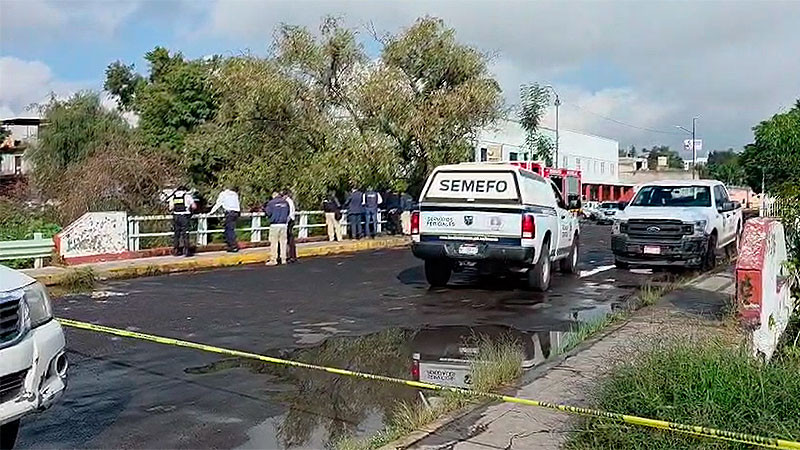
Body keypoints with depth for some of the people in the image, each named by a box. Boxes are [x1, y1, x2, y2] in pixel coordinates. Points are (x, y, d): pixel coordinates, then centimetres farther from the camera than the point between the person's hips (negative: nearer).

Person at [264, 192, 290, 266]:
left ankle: (273, 260, -1)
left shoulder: (271, 203, -4)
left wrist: (264, 208, 13)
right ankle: (283, 259, 11)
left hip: (274, 225, -4)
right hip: (283, 224, 4)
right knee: (283, 242, 8)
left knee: (273, 242, -1)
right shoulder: (285, 202, 8)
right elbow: (288, 213, 15)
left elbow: (268, 213, -5)